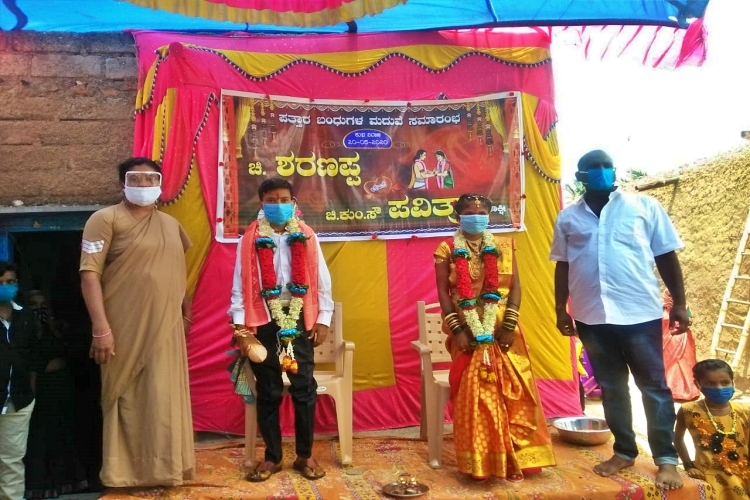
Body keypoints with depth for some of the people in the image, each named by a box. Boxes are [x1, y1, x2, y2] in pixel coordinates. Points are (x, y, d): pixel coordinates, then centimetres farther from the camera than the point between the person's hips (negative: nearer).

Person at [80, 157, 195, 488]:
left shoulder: (171, 224, 13)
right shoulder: (106, 219, -6)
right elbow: (89, 272, -12)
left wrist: (186, 310, 21)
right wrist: (100, 327, -19)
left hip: (166, 328, 5)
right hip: (124, 329, -5)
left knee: (164, 400, 11)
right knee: (125, 400, 5)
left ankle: (164, 468, 26)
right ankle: (123, 471, 21)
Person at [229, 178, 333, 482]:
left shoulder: (307, 237, 4)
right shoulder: (249, 240, 2)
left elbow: (321, 280, 5)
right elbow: (241, 285, 0)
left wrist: (323, 319, 0)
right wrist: (241, 326, -6)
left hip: (300, 320, 1)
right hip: (264, 322, 0)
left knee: (304, 389, 6)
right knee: (268, 392, 9)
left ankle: (305, 455, 21)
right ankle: (272, 457, 23)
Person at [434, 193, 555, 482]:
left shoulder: (504, 247, 10)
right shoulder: (447, 250, 3)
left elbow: (515, 287, 3)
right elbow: (443, 292, -3)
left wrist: (509, 324, -9)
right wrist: (456, 329, -13)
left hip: (502, 332, 2)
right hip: (468, 334, -2)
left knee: (513, 393, 0)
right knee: (472, 394, -4)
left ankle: (516, 459, 13)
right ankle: (478, 463, 7)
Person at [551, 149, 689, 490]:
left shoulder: (644, 207, 2)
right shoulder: (568, 218, 8)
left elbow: (666, 257, 3)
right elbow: (562, 267, 12)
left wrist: (679, 303, 0)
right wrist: (560, 309, 10)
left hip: (640, 312, -2)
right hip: (591, 317, 3)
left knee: (654, 386, 4)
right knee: (611, 388, 12)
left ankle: (666, 459, 14)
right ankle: (624, 452, 25)